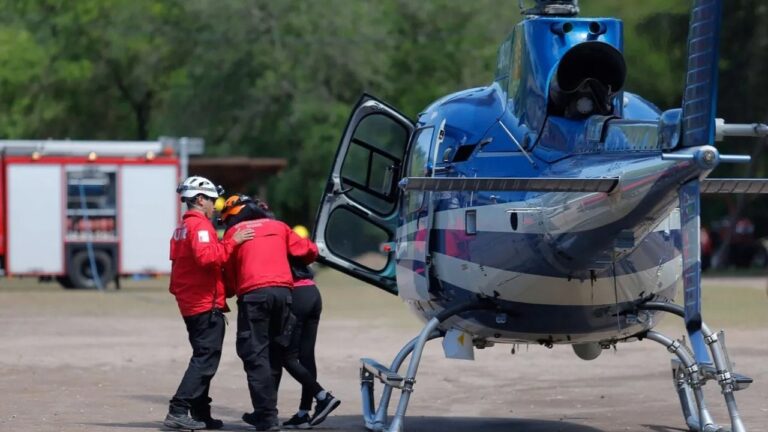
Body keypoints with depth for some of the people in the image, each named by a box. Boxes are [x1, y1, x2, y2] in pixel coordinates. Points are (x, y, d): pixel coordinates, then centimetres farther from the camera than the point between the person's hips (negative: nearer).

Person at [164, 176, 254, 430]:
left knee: (203, 358, 16)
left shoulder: (182, 228, 18)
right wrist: (232, 242, -25)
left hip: (190, 303, 10)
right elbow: (207, 257, -28)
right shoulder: (200, 225, -13)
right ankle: (178, 411, -17)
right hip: (206, 304, -10)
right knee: (205, 359, -10)